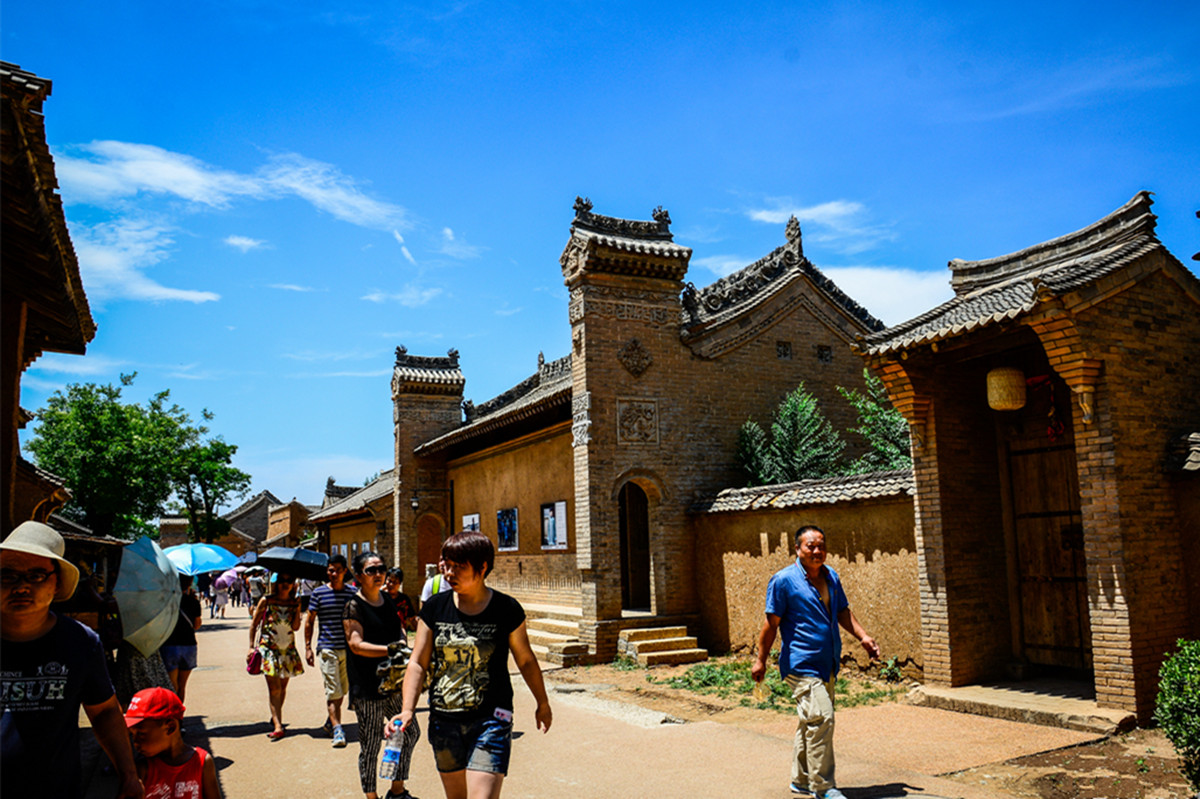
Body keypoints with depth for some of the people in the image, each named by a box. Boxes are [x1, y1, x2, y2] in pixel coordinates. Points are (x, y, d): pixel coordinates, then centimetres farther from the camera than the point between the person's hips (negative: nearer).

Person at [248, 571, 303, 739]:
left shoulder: (294, 604, 4)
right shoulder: (266, 601, -3)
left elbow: (295, 626, -6)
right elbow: (254, 624, 2)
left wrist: (297, 609, -15)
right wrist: (251, 647, -3)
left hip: (288, 648, 3)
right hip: (268, 647, -3)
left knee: (283, 686, 12)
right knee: (274, 687, -10)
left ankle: (276, 718, 31)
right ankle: (277, 727, -12)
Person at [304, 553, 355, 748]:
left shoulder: (351, 593, 4)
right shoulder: (319, 593, -2)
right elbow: (309, 621, 4)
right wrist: (308, 647, 0)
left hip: (348, 648, 3)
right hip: (327, 648, -3)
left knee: (342, 689, 12)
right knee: (333, 691, -7)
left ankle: (329, 722, 32)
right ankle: (337, 730, -5)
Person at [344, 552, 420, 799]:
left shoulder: (387, 600, 10)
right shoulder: (354, 606, -11)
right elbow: (356, 644, -20)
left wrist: (402, 643, -4)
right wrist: (390, 650, -30)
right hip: (367, 688, -8)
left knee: (410, 732, 14)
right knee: (370, 746, 2)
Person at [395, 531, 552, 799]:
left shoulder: (506, 609, -7)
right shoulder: (434, 608, -1)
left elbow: (525, 660, 5)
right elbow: (418, 663, -1)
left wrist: (543, 704, 17)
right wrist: (407, 709, -15)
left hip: (491, 720, -3)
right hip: (444, 721, 4)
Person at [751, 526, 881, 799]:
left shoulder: (831, 577, 10)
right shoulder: (784, 580, -11)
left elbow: (843, 612, 20)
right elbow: (771, 623, -8)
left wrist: (863, 636, 6)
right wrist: (761, 660, -5)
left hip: (827, 664, 7)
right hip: (801, 664, -7)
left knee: (810, 722, 16)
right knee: (821, 718, -15)